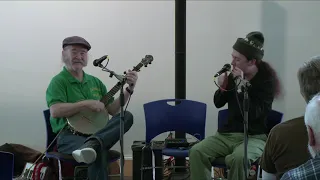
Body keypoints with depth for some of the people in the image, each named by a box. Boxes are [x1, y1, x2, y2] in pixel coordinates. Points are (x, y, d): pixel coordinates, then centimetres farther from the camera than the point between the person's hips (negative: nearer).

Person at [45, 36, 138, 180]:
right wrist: (87, 104, -19)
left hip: (95, 132, 7)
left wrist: (129, 89, 3)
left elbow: (112, 110, 15)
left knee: (127, 116, -24)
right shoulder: (58, 81, 0)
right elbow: (55, 111, -17)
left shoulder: (95, 81, 20)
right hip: (69, 135, -7)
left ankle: (93, 142, -43)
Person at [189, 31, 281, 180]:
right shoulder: (234, 74, 2)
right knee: (197, 151, -19)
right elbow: (218, 104, 13)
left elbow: (256, 114, -19)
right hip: (227, 133, 5)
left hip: (254, 137, -4)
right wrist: (222, 88, -8)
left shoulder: (267, 78, -9)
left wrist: (241, 87, -22)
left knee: (237, 158, -36)